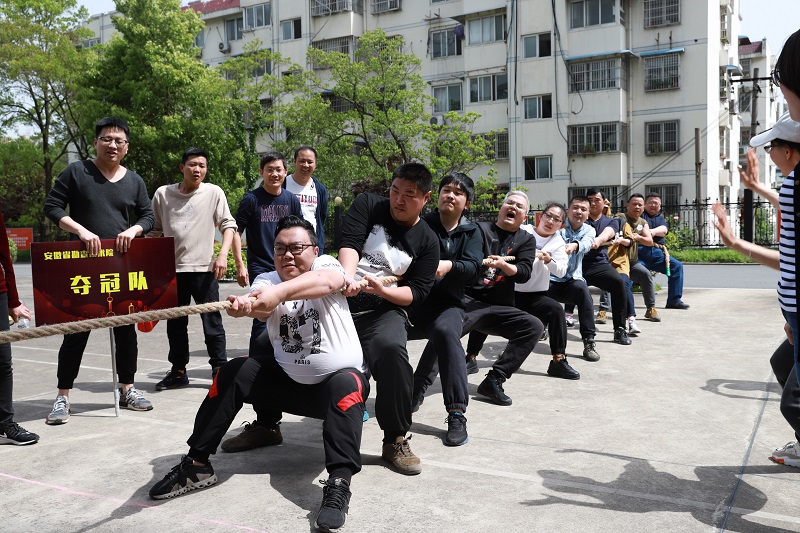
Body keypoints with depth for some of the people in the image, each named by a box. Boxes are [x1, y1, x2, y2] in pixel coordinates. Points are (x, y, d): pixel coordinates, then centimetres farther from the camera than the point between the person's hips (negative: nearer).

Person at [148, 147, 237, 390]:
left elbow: (228, 224, 0)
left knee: (212, 322, 0)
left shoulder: (214, 192, 0)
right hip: (172, 269, 3)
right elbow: (155, 230, 13)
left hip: (204, 268, -3)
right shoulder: (163, 194, 5)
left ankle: (220, 369, 10)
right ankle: (178, 371, 25)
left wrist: (223, 254, -12)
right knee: (175, 323, 12)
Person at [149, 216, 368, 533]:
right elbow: (263, 308, -28)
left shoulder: (326, 265, -11)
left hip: (338, 379, -3)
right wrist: (245, 305, -53)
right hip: (287, 379, 4)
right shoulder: (266, 280, -3)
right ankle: (197, 465, -5)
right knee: (232, 373, -13)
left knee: (347, 386, -35)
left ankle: (339, 482, -39)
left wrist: (280, 292, -55)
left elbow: (328, 281, -37)